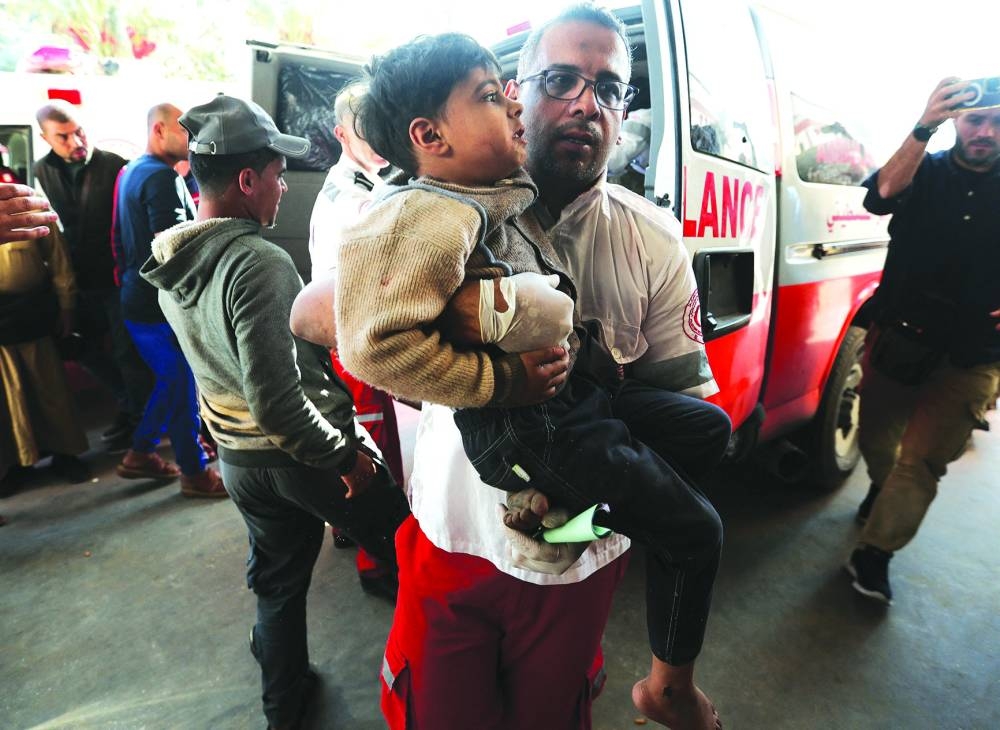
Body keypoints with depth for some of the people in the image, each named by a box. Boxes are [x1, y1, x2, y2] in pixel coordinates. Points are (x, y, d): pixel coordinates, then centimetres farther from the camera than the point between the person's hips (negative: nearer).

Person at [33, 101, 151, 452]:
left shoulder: (113, 165, -11)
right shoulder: (41, 172, 3)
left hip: (116, 277, -6)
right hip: (75, 281, 6)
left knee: (127, 352, 5)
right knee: (87, 350, 16)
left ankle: (139, 418, 23)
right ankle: (130, 403, 35)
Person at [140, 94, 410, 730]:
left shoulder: (171, 262, 3)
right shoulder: (259, 262, -25)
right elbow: (275, 399, -30)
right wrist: (344, 455, -18)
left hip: (237, 458, 8)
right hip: (300, 455, -7)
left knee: (278, 583, 24)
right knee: (410, 556, 15)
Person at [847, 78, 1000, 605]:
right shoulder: (925, 171, 3)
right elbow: (882, 195, -20)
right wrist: (923, 128, -33)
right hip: (896, 334, 1)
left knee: (922, 458, -7)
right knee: (875, 437, 14)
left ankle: (874, 553, 6)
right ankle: (883, 489, 46)